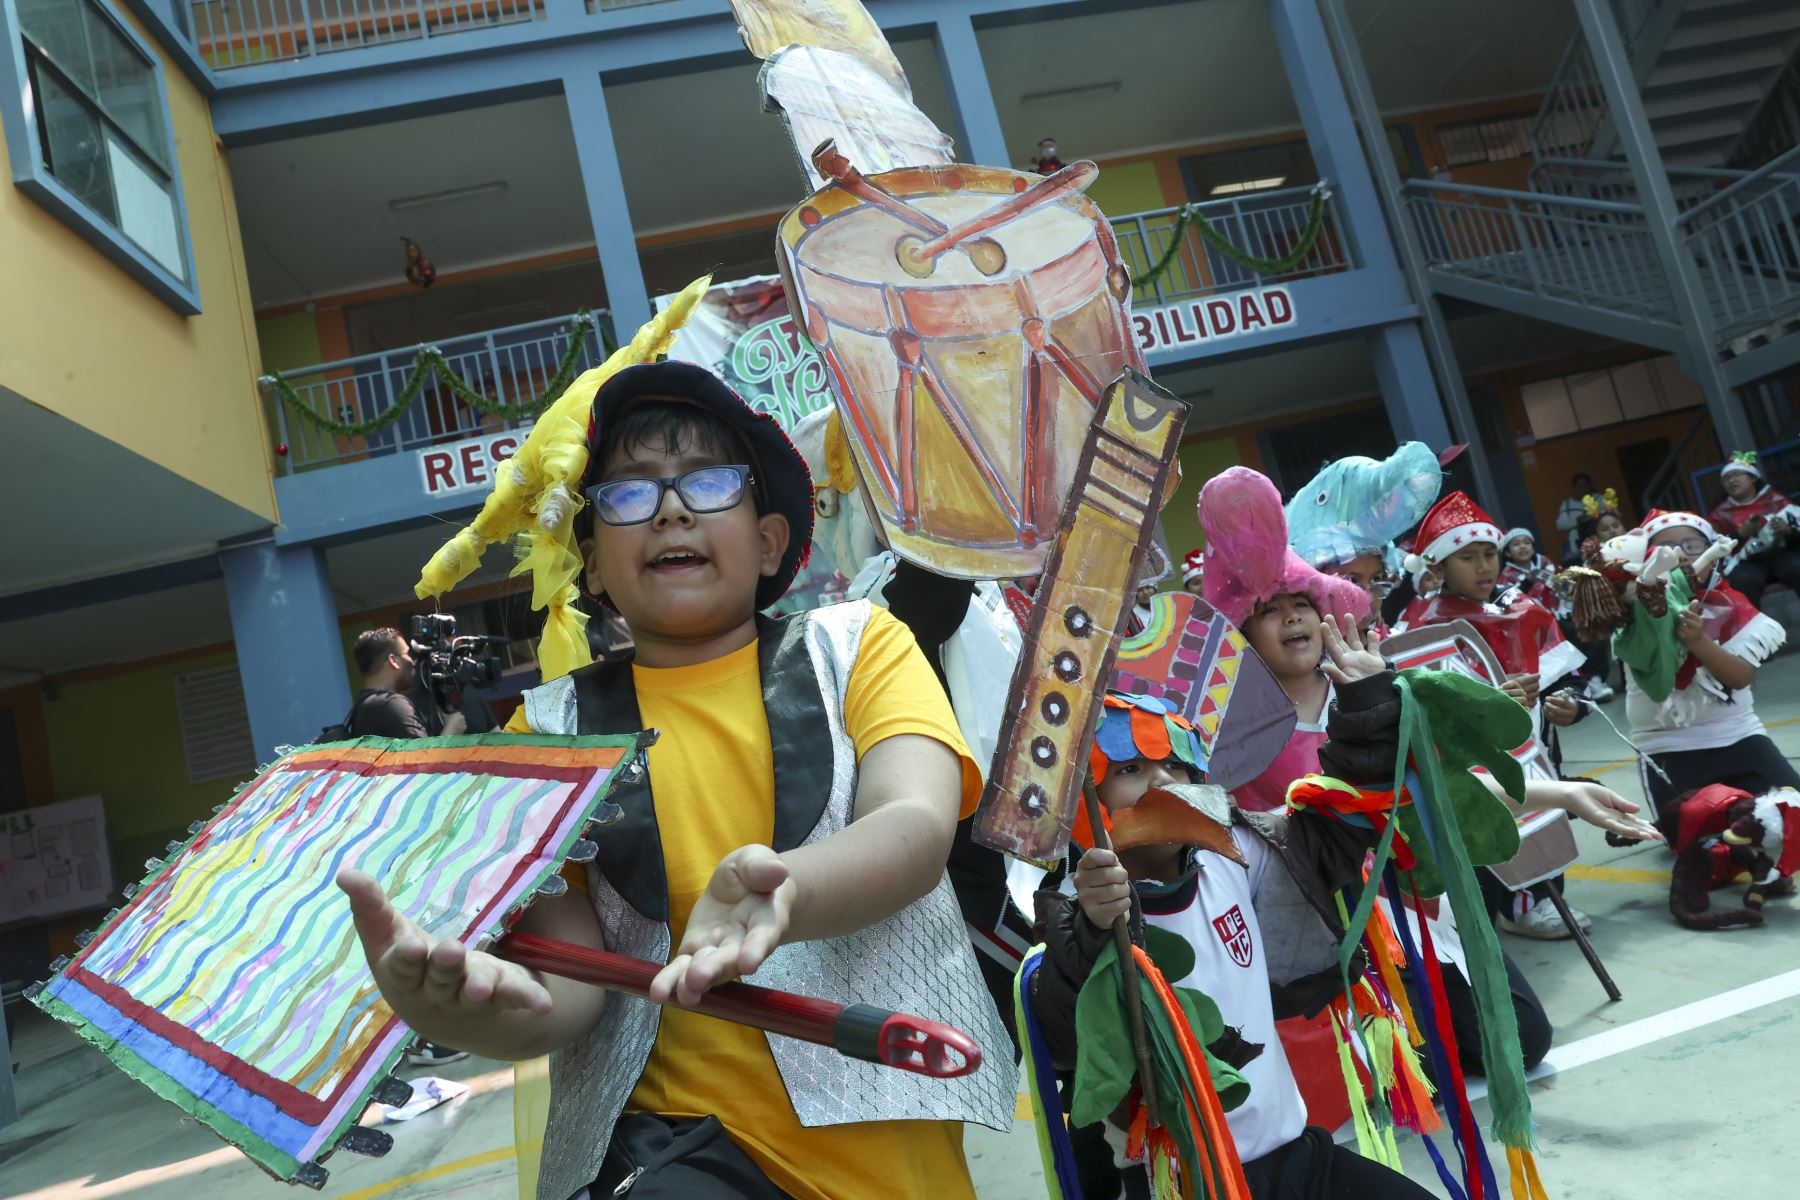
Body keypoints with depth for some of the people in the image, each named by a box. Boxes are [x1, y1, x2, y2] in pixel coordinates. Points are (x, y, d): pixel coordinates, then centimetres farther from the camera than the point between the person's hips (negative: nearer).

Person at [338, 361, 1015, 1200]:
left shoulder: (856, 645, 6)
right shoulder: (558, 726, 7)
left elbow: (917, 829, -11)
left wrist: (781, 895, -33)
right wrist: (487, 1003, -26)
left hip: (887, 1129, 5)